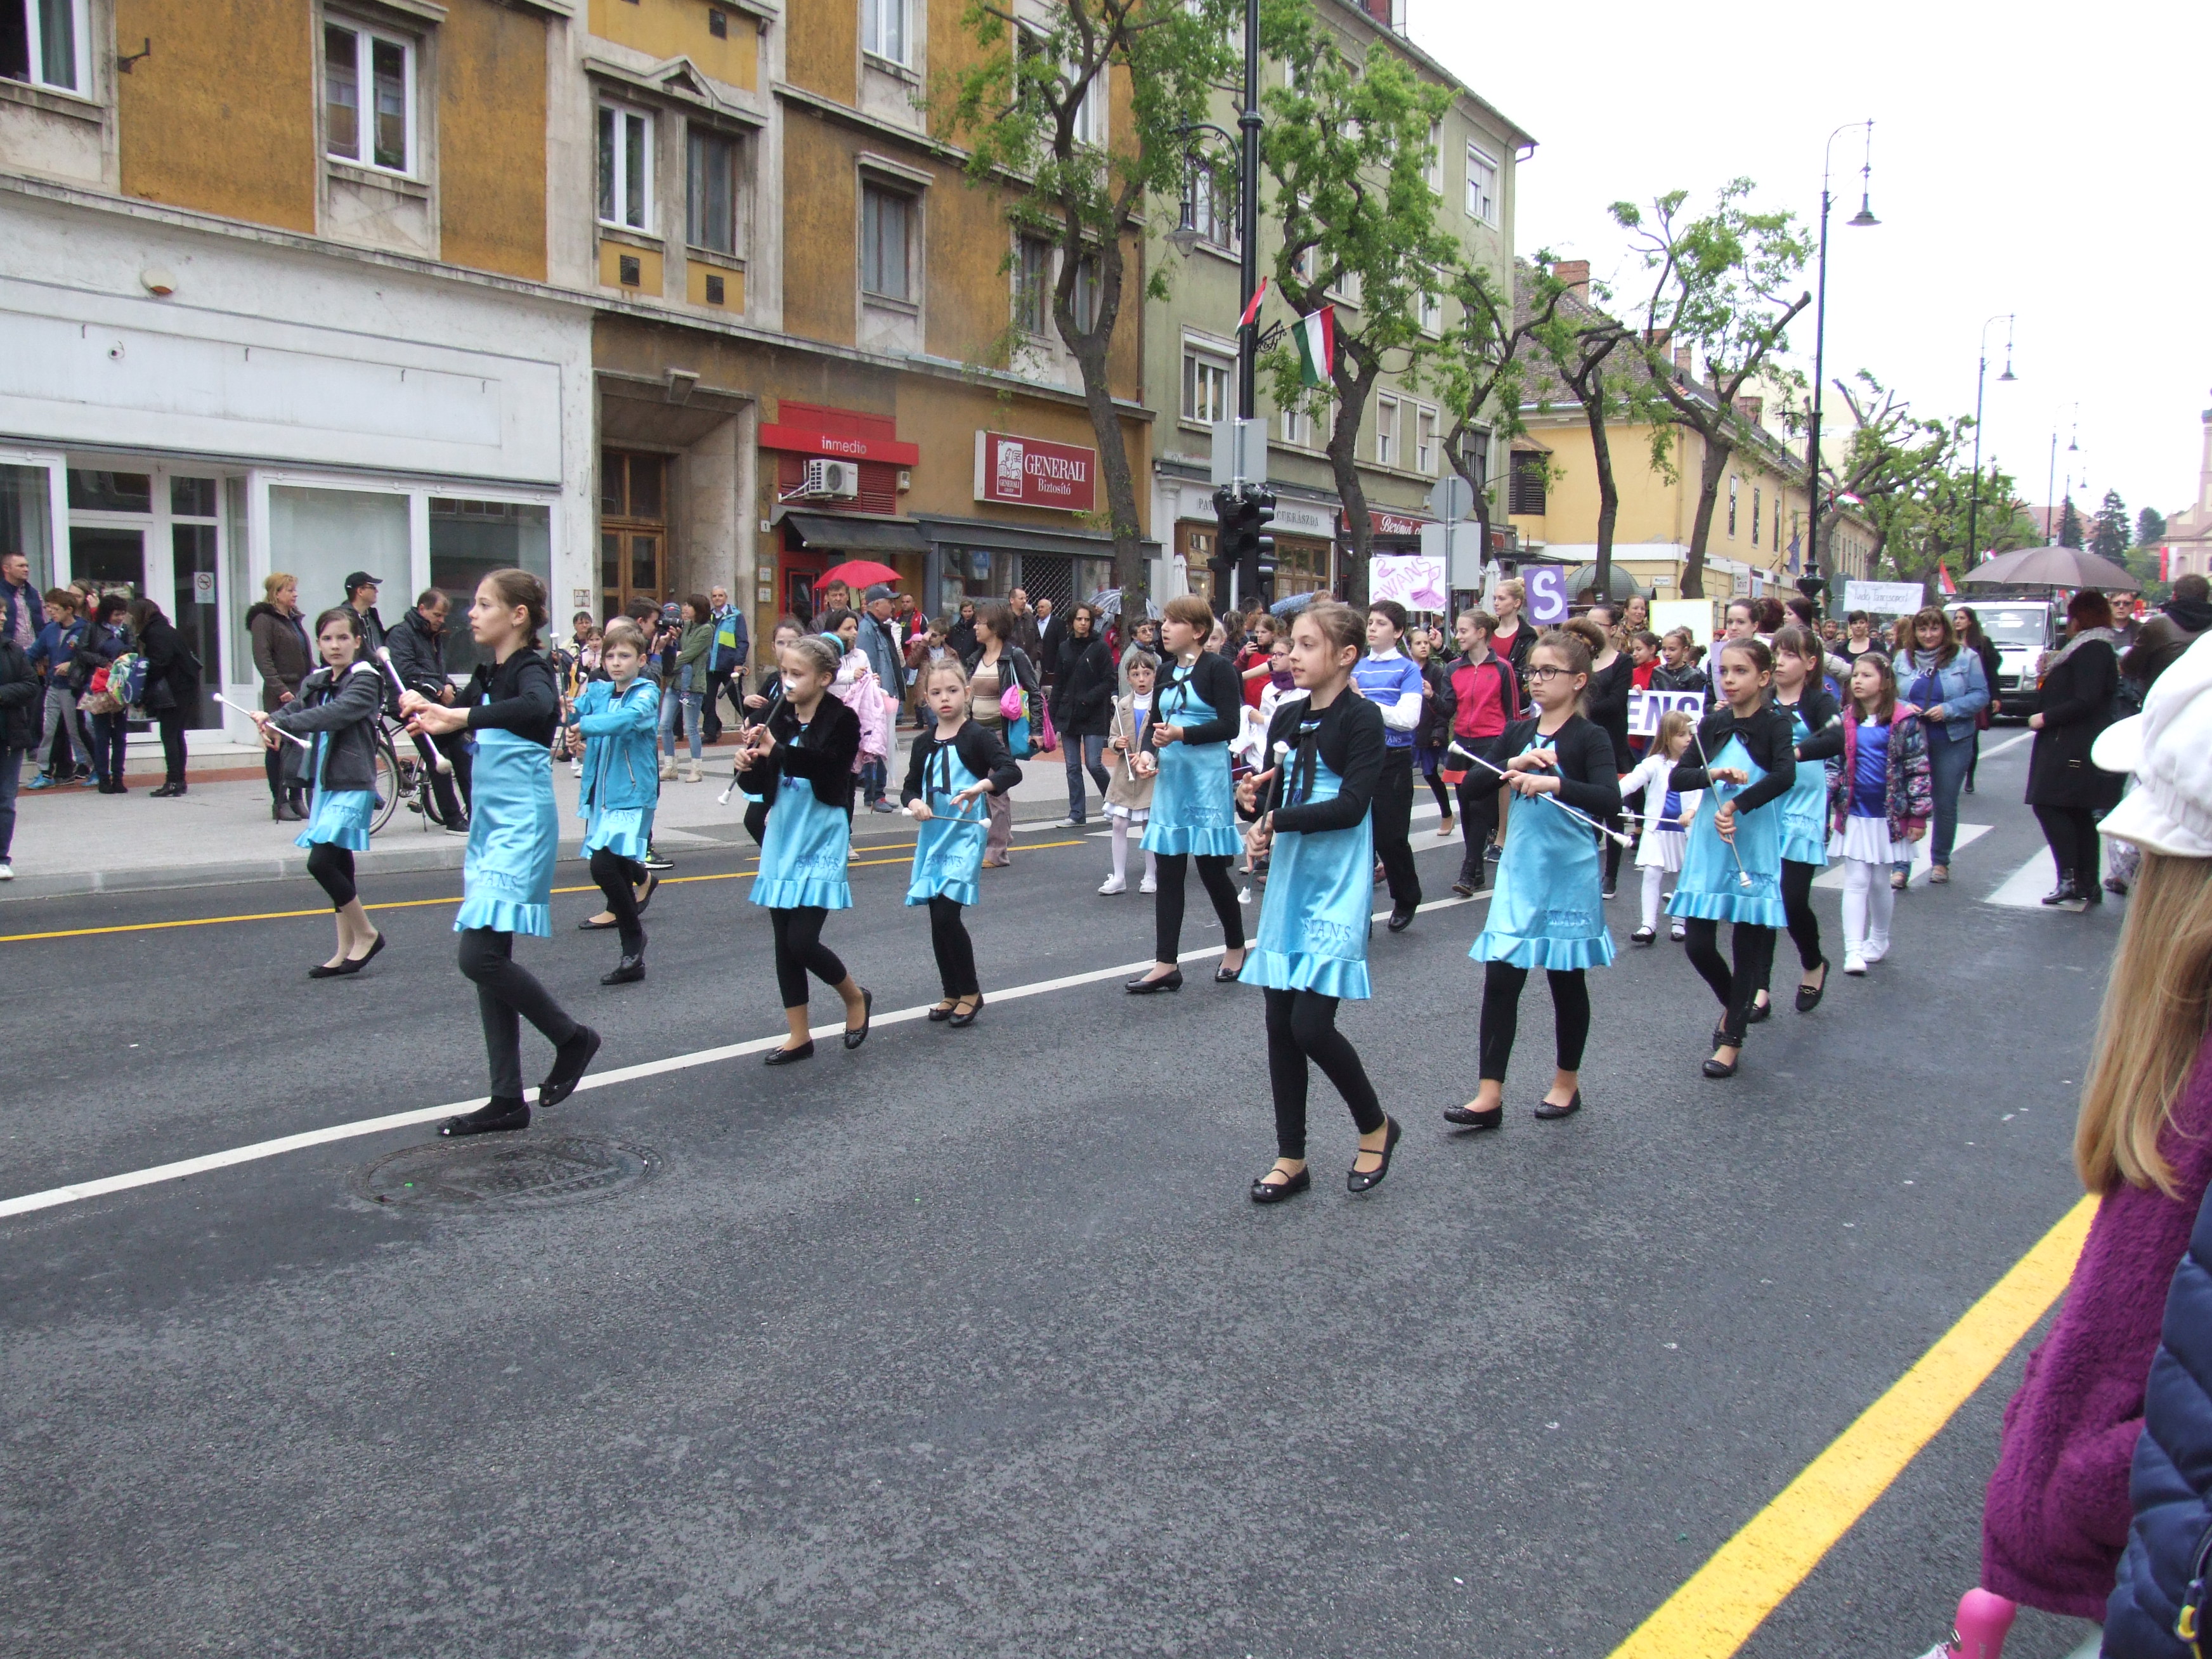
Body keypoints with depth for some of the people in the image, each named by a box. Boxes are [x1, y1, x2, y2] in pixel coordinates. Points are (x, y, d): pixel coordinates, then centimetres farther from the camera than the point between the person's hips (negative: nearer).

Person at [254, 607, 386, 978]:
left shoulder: (365, 680, -8)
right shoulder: (316, 682, 14)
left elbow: (335, 713, -23)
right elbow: (293, 709, 5)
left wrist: (279, 723, -26)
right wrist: (271, 722, -17)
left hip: (352, 785, -8)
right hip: (324, 784, 8)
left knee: (321, 862, -16)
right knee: (338, 866, 11)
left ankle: (366, 934, 0)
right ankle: (346, 951, 18)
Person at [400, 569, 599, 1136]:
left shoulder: (530, 670, -12)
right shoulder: (487, 675, 14)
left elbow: (539, 707, -36)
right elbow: (456, 723, 22)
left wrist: (456, 716, -38)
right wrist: (424, 710, 1)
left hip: (521, 829, -9)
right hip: (490, 827, 9)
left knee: (480, 956, -16)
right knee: (488, 961, 9)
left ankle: (572, 1038, 6)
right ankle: (508, 1101, 15)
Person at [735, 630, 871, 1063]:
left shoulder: (841, 720, -9)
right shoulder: (780, 718, 5)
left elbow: (826, 764, -28)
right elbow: (756, 786, 7)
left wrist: (776, 751, -41)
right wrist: (748, 766, -14)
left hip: (821, 845, -6)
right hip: (782, 842, 6)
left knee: (802, 941, -10)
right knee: (784, 943, 8)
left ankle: (856, 997, 17)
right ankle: (799, 1036, 18)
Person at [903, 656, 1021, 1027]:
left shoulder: (975, 737, -6)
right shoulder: (923, 743, 10)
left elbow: (1011, 771, -16)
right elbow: (909, 788, 16)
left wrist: (979, 787, -32)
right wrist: (915, 803, -7)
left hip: (964, 836, -6)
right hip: (932, 836, 6)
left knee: (947, 915, -13)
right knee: (938, 920, 8)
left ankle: (971, 993, 3)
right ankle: (952, 994, 22)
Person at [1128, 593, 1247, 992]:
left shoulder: (1218, 668, -8)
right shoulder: (1167, 672, 12)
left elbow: (1229, 725, -15)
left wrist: (1181, 733, -23)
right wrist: (1148, 751, -4)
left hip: (1208, 776, -7)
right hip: (1170, 777, 7)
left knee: (1211, 866, 0)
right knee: (1168, 870, 5)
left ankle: (1236, 948, 22)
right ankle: (1166, 966, 8)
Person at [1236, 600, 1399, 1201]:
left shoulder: (1362, 719, -10)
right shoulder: (1286, 718, 10)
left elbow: (1351, 806, -18)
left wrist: (1278, 821, -16)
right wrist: (1254, 803, -8)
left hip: (1337, 889, -7)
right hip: (1288, 881, 7)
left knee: (1311, 1023, -11)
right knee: (1279, 1023, 8)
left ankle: (1376, 1125, 16)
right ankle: (1291, 1159, 20)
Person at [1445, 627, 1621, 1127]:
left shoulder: (1590, 737, -7)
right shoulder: (1518, 733, 7)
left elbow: (1610, 801, -22)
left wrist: (1553, 783, -33)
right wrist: (1514, 765, -15)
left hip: (1569, 873, -4)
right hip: (1519, 869, 4)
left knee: (1567, 978, 9)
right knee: (1500, 977, -2)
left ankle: (1566, 1083, 27)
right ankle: (1489, 1096, 0)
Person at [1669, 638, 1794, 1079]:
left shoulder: (1775, 724, -6)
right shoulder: (1713, 725, 7)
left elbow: (1786, 775, -24)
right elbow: (1678, 777, 1)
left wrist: (1737, 805, -29)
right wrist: (1715, 774, -16)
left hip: (1754, 847, -4)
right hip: (1708, 846, 4)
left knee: (1748, 944, 3)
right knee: (1698, 944, 3)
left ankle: (1732, 1039, 14)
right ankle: (1732, 1004, 33)